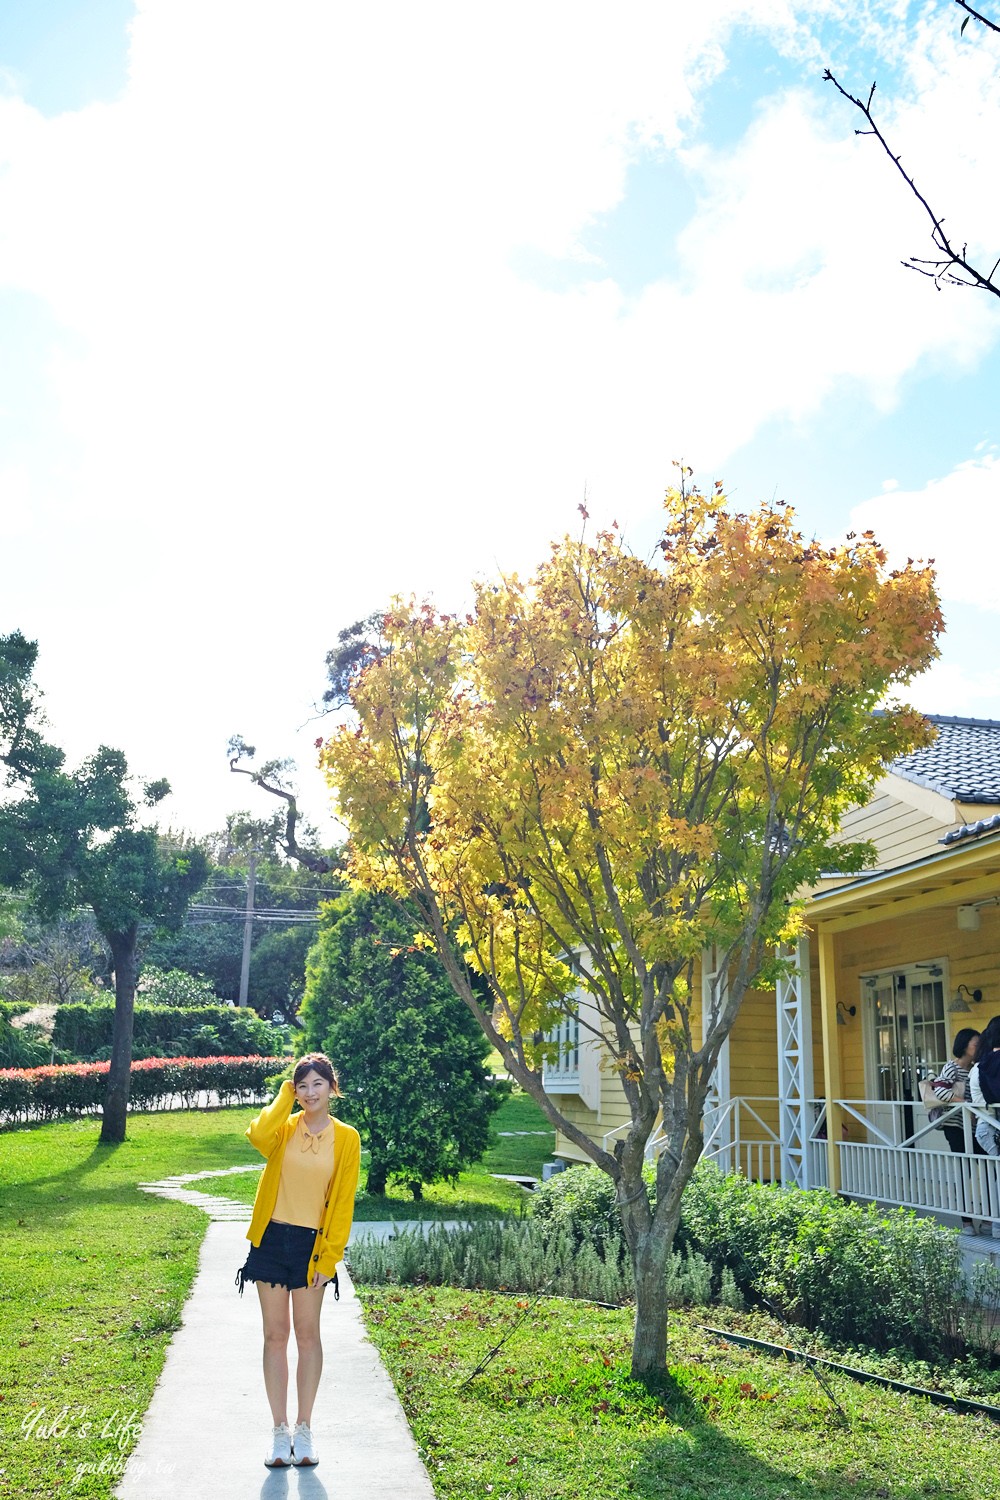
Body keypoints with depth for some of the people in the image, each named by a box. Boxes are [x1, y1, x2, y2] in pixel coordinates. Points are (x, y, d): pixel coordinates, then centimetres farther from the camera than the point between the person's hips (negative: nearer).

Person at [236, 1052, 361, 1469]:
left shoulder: (346, 1138, -3)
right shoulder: (284, 1128, -1)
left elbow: (343, 1203, -3)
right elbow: (258, 1136, -26)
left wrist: (328, 1259, -7)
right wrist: (284, 1095, -14)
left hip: (311, 1244, -1)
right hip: (272, 1239, 1)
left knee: (307, 1333, 6)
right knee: (275, 1334, 6)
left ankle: (304, 1430, 19)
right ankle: (280, 1431, 16)